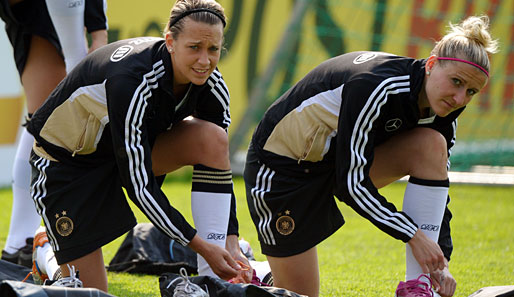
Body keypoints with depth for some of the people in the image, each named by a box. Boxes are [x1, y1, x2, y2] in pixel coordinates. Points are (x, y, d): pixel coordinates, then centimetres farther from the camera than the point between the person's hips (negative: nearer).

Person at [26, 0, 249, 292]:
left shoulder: (211, 83, -18)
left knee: (212, 138, -23)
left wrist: (231, 241, -15)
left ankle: (211, 279, -17)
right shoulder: (130, 82, -38)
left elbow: (219, 158, -6)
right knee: (88, 292, -12)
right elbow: (138, 184, -35)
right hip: (66, 162, -6)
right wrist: (200, 245, -33)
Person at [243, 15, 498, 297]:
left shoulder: (442, 116, -10)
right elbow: (350, 181, -32)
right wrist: (413, 235, -31)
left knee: (432, 145, -19)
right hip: (282, 164, -7)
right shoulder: (375, 86, -33)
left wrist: (441, 261, -12)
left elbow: (436, 194, -1)